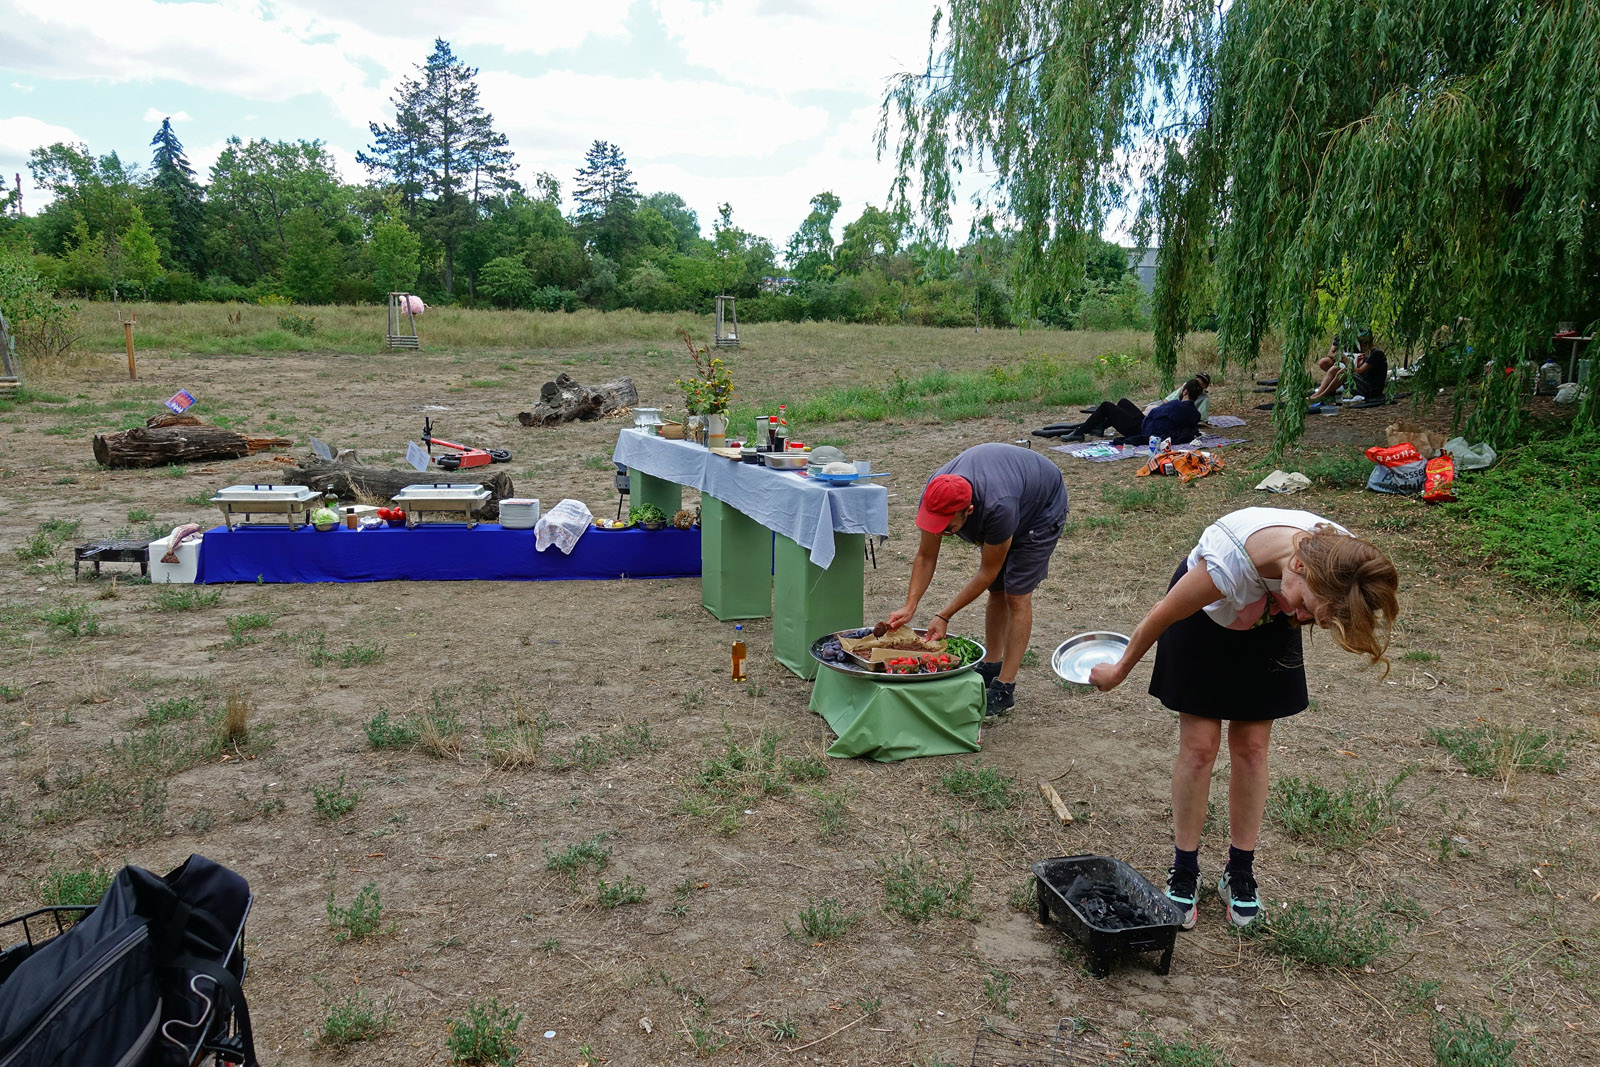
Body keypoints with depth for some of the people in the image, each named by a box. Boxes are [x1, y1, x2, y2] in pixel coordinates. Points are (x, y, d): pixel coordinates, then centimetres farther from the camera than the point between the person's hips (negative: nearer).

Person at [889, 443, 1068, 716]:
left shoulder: (997, 508, -45)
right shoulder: (934, 496, -29)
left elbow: (987, 573, -30)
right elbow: (926, 557, -16)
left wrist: (943, 616, -29)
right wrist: (909, 607, -27)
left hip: (1043, 507, -6)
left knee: (1016, 595, -11)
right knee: (996, 591, 9)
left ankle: (1004, 689, -7)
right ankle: (991, 666, 24)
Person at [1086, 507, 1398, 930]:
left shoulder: (1341, 558, -33)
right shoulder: (1227, 562, -45)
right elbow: (1161, 616, -26)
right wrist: (1119, 671, -11)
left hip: (1267, 627, 3)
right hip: (1205, 618, -3)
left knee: (1251, 746, 3)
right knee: (1199, 747, -3)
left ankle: (1239, 872, 20)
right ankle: (1184, 871, 14)